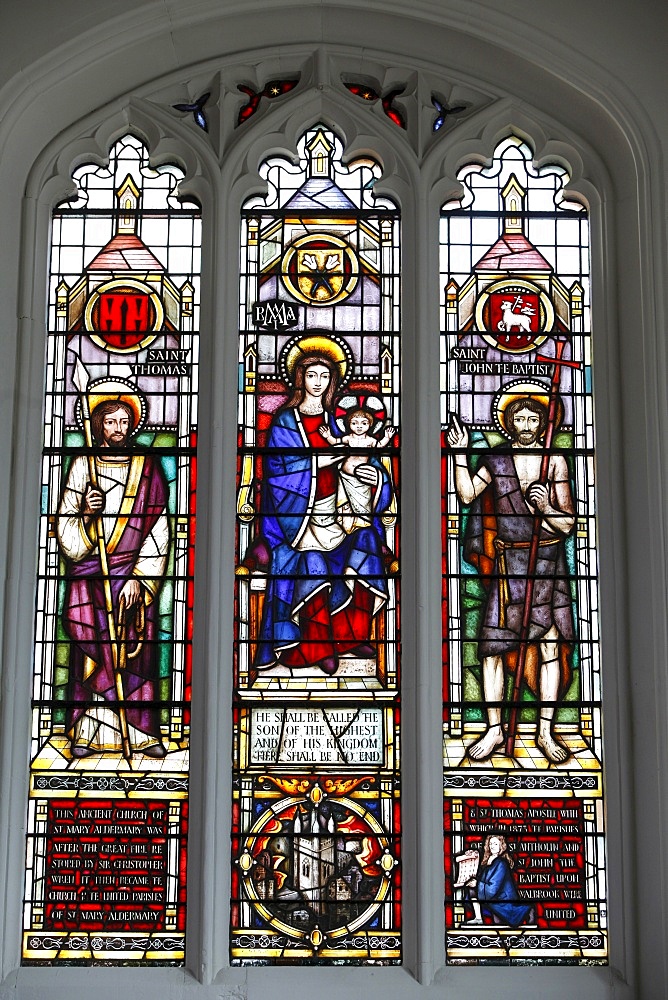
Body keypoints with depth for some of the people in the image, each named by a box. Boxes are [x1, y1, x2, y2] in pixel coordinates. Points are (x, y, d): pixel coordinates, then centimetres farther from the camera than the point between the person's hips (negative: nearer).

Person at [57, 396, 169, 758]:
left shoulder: (148, 468, 7)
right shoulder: (82, 465, 9)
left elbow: (158, 531, 1)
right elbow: (67, 528, 5)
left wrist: (139, 578, -8)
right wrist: (86, 514, -17)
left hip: (136, 574, 0)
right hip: (89, 574, 0)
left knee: (137, 651, -2)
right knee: (91, 650, -3)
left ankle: (143, 734, 2)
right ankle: (88, 733, 2)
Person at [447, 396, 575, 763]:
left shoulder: (555, 461, 3)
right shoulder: (496, 460, 8)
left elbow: (567, 524, 1)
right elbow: (466, 494, -2)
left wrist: (546, 508, -18)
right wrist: (461, 454, -7)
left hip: (549, 559, 0)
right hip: (509, 562, 1)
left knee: (550, 643, 2)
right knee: (491, 645, -2)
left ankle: (545, 732, 13)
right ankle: (494, 729, 11)